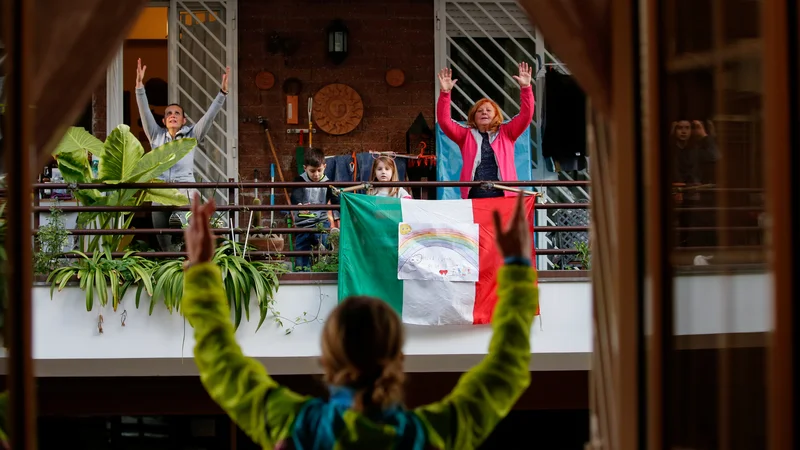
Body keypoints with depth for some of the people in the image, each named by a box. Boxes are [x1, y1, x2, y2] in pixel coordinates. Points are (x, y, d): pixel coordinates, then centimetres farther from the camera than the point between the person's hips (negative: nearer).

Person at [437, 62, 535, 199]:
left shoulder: (506, 133, 15)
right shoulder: (466, 135, 14)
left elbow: (526, 115, 5)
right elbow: (444, 121, 3)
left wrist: (525, 87, -6)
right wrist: (445, 92, -8)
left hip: (504, 196, 0)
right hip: (473, 197, 0)